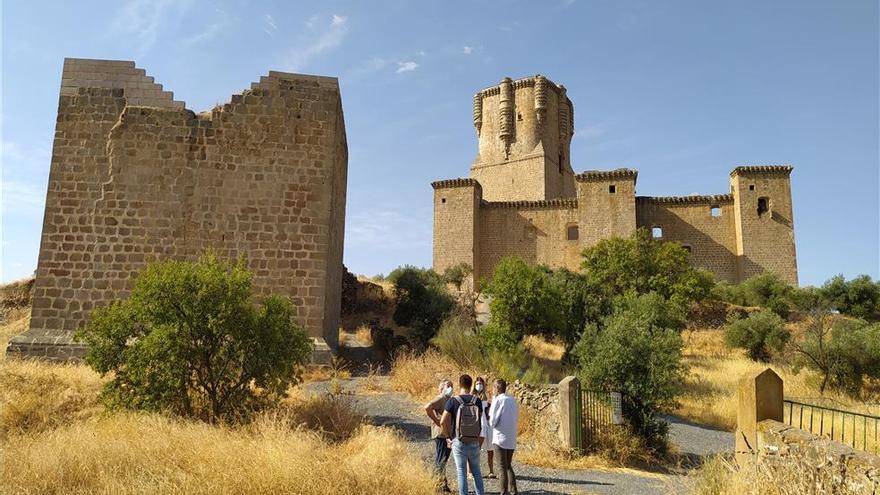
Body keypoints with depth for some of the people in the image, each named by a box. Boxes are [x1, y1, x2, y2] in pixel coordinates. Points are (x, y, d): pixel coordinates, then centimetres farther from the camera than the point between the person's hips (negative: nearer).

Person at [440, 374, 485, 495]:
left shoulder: (453, 401, -11)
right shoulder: (477, 401, -4)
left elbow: (443, 421, -13)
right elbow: (480, 420, 1)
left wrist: (448, 437, 1)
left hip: (459, 442, -2)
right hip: (474, 442, 2)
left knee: (461, 472, 7)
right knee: (476, 471, 17)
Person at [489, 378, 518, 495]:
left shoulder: (498, 400, -11)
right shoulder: (513, 400, 7)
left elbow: (492, 422, -11)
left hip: (500, 438, -6)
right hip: (512, 440, 6)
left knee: (503, 468, 2)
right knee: (508, 466, 18)